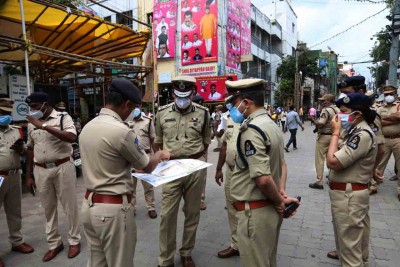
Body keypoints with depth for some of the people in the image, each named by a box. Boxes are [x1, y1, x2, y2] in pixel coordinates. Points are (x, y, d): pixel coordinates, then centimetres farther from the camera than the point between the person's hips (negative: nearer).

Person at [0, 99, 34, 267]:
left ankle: (17, 241, 32)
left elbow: (23, 153, 17)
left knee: (14, 211, 17)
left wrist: (21, 149, -5)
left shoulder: (16, 130, 9)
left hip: (14, 176, 5)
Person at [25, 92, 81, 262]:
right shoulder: (32, 124, 10)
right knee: (48, 208, 14)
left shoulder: (63, 118, -7)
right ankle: (54, 243, 29)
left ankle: (74, 240, 24)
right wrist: (28, 175, 12)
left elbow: (72, 137, -25)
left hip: (63, 167, -5)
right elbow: (30, 149, 15)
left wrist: (44, 126, -26)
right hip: (41, 170, 5)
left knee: (70, 206, 7)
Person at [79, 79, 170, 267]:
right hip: (114, 209, -8)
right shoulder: (121, 131, -21)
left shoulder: (87, 127, 5)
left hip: (90, 204, 8)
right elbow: (147, 167, -8)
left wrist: (131, 165, 20)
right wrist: (160, 155, 12)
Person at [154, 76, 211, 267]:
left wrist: (195, 157, 1)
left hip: (196, 168, 0)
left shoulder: (203, 113, -1)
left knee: (192, 213, 12)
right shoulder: (162, 112, 1)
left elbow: (206, 141, 9)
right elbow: (157, 141, 11)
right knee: (167, 214, 2)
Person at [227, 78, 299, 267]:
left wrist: (279, 201, -12)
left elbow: (263, 179, -29)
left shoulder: (251, 130, -23)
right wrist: (282, 196, 10)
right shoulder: (271, 124, 8)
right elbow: (281, 164, 15)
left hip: (254, 211, -9)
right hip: (270, 208, 9)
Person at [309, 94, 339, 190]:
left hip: (324, 136, -8)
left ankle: (319, 182, -2)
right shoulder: (338, 110, 8)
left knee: (320, 160, -3)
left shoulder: (326, 110, -17)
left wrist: (312, 119, -12)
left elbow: (320, 124, -26)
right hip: (333, 136, 8)